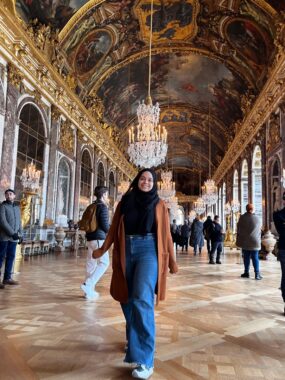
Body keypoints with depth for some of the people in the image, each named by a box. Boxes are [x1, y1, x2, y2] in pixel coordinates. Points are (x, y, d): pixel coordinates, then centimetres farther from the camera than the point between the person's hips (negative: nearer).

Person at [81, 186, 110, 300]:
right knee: (104, 263, -3)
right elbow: (105, 226, -15)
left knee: (91, 264, 11)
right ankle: (88, 284, -12)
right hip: (99, 238, -8)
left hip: (90, 238, 8)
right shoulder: (103, 207, -10)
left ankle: (89, 291, 16)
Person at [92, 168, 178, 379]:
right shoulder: (125, 202, 11)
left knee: (141, 300, -17)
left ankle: (145, 360, -11)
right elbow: (114, 228, 11)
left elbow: (165, 233, 5)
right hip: (126, 252, 4)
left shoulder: (159, 204, 6)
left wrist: (171, 261, 6)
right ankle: (134, 338, 38)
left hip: (148, 250, -3)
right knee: (127, 299, 11)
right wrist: (103, 249, 2)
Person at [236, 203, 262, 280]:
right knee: (255, 258, 4)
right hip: (254, 242, 0)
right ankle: (257, 274, 2)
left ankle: (246, 272, 14)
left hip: (244, 241, 0)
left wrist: (238, 240, 13)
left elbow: (238, 230, 3)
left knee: (246, 257, 8)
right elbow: (260, 230, 7)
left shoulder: (242, 218, -3)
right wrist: (259, 241, 19)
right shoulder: (257, 218, -2)